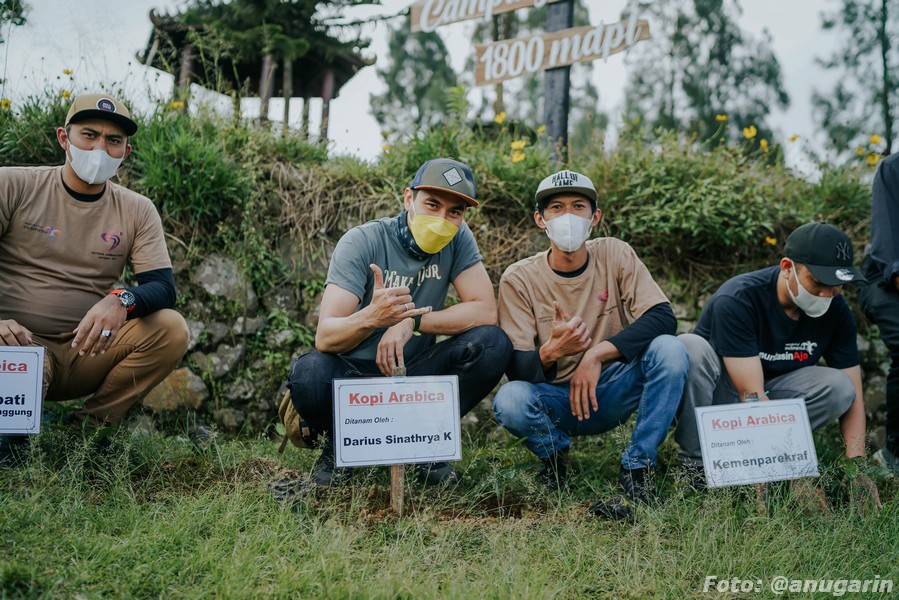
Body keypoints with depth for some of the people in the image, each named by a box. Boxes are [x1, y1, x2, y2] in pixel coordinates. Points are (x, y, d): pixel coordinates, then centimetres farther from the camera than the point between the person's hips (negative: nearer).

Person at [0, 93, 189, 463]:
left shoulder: (137, 211, 6)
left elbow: (163, 289, -4)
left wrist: (121, 301, -28)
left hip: (85, 351, 3)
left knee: (170, 329, -22)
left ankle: (91, 427, -8)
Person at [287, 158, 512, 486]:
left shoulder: (457, 240, -5)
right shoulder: (362, 242, -16)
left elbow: (486, 311, -15)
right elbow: (324, 337, -24)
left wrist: (412, 321, -26)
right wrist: (371, 317, -46)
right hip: (355, 374, -3)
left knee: (492, 343, -21)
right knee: (309, 371, -36)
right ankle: (336, 445, -1)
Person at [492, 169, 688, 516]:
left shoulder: (614, 255, -5)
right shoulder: (519, 279, -9)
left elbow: (664, 318, -17)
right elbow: (517, 369, -14)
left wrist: (598, 353, -29)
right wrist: (552, 350, -38)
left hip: (611, 395, 1)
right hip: (555, 401, -1)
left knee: (669, 349, -26)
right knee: (510, 401, -33)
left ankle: (637, 466, -12)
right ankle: (555, 455, 2)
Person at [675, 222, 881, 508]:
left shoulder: (835, 310, -11)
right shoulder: (736, 299, -28)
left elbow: (853, 396, -7)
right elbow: (751, 395, -33)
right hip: (718, 395, -4)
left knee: (839, 387, -22)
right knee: (690, 347, -35)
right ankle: (695, 461, -20)